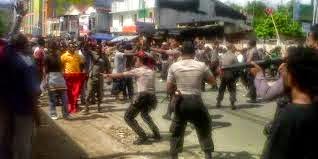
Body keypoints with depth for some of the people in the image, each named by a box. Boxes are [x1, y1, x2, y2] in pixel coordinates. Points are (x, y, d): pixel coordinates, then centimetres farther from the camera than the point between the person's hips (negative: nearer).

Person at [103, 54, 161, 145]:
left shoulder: (137, 70, 0)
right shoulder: (152, 72, 16)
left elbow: (121, 75, 3)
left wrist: (108, 75, 14)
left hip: (143, 96, -7)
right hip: (152, 97, 7)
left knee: (128, 117, 5)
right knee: (144, 114, 33)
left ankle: (142, 137, -1)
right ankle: (156, 134, 25)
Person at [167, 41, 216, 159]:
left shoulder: (174, 67, -3)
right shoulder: (201, 66, -4)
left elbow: (169, 89, 0)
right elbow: (213, 81, 10)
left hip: (180, 102, 1)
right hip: (196, 102, 0)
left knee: (177, 131, 16)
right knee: (205, 129, 19)